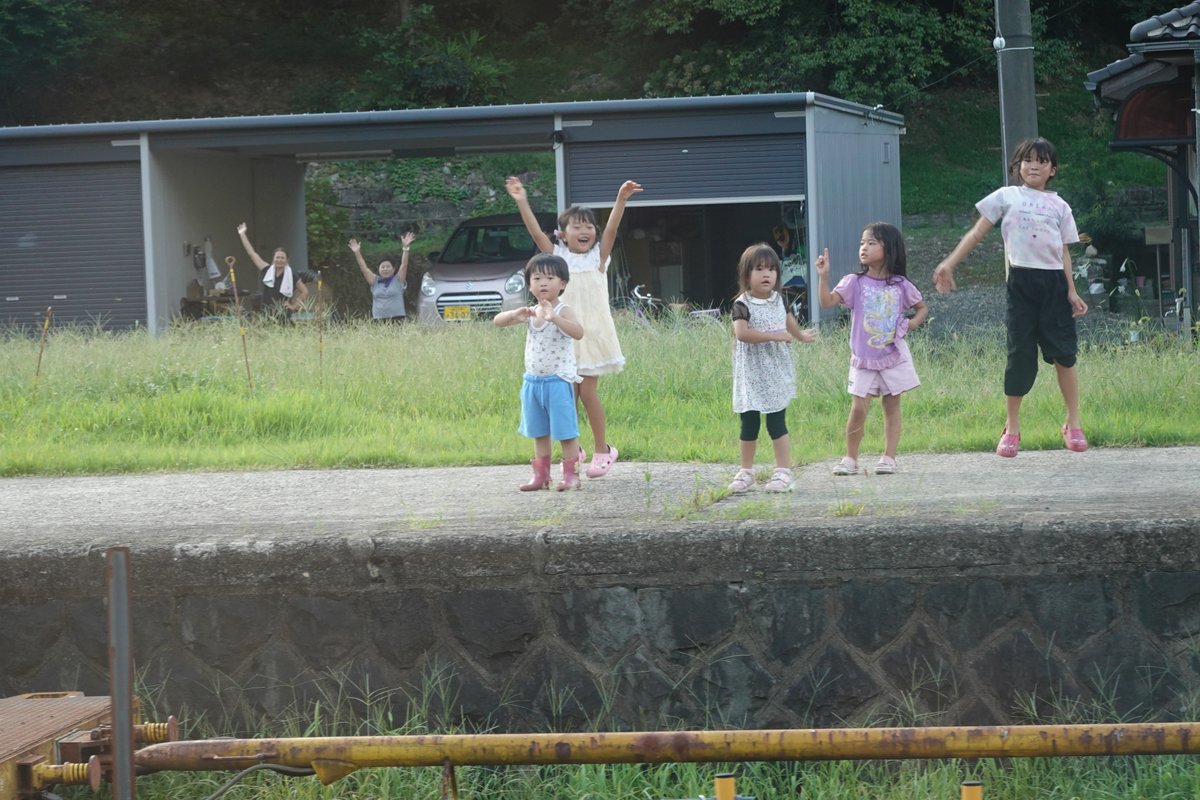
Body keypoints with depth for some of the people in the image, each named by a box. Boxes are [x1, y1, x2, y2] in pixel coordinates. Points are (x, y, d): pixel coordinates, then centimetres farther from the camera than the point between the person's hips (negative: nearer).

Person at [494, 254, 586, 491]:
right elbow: (498, 321, 4)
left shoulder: (563, 311, -12)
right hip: (533, 381, 7)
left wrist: (554, 318, -43)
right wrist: (516, 314, -17)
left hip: (559, 380, -7)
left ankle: (571, 474, 4)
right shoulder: (530, 313, 8)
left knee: (565, 431, -3)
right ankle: (541, 475, 21)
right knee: (539, 433, 13)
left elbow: (578, 333, -29)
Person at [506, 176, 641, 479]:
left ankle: (602, 449, 9)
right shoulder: (557, 256, 3)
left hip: (592, 333, -2)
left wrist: (621, 201, -29)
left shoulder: (598, 256, 1)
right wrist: (522, 203, -20)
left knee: (588, 392, -4)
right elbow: (536, 232, -8)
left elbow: (611, 229, -14)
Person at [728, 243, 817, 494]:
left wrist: (801, 335, 41)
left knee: (777, 424, 0)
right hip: (751, 375, -3)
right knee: (749, 425, 5)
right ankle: (745, 471, 17)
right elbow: (741, 333, -28)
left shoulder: (779, 299, 5)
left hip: (777, 372, 3)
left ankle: (783, 471, 2)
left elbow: (789, 319, 26)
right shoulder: (743, 305, -12)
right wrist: (774, 335, -27)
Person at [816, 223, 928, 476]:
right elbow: (827, 301, -15)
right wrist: (823, 275, -28)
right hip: (863, 359, -1)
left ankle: (888, 458, 9)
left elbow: (922, 308, 13)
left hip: (893, 357, 1)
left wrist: (912, 323, -7)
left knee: (892, 407, 4)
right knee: (858, 408, -5)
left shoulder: (900, 285, 0)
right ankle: (850, 458, 6)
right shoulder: (855, 283, -3)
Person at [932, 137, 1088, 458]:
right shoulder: (1007, 197, 8)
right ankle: (1012, 429, 4)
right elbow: (976, 233, 5)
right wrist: (949, 263, -5)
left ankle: (1073, 425, 8)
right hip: (1021, 280, -2)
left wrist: (1071, 291, 1)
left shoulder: (1059, 205, 14)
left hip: (1054, 281, 2)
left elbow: (1064, 251, 11)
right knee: (1020, 353, -4)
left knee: (1064, 353, -1)